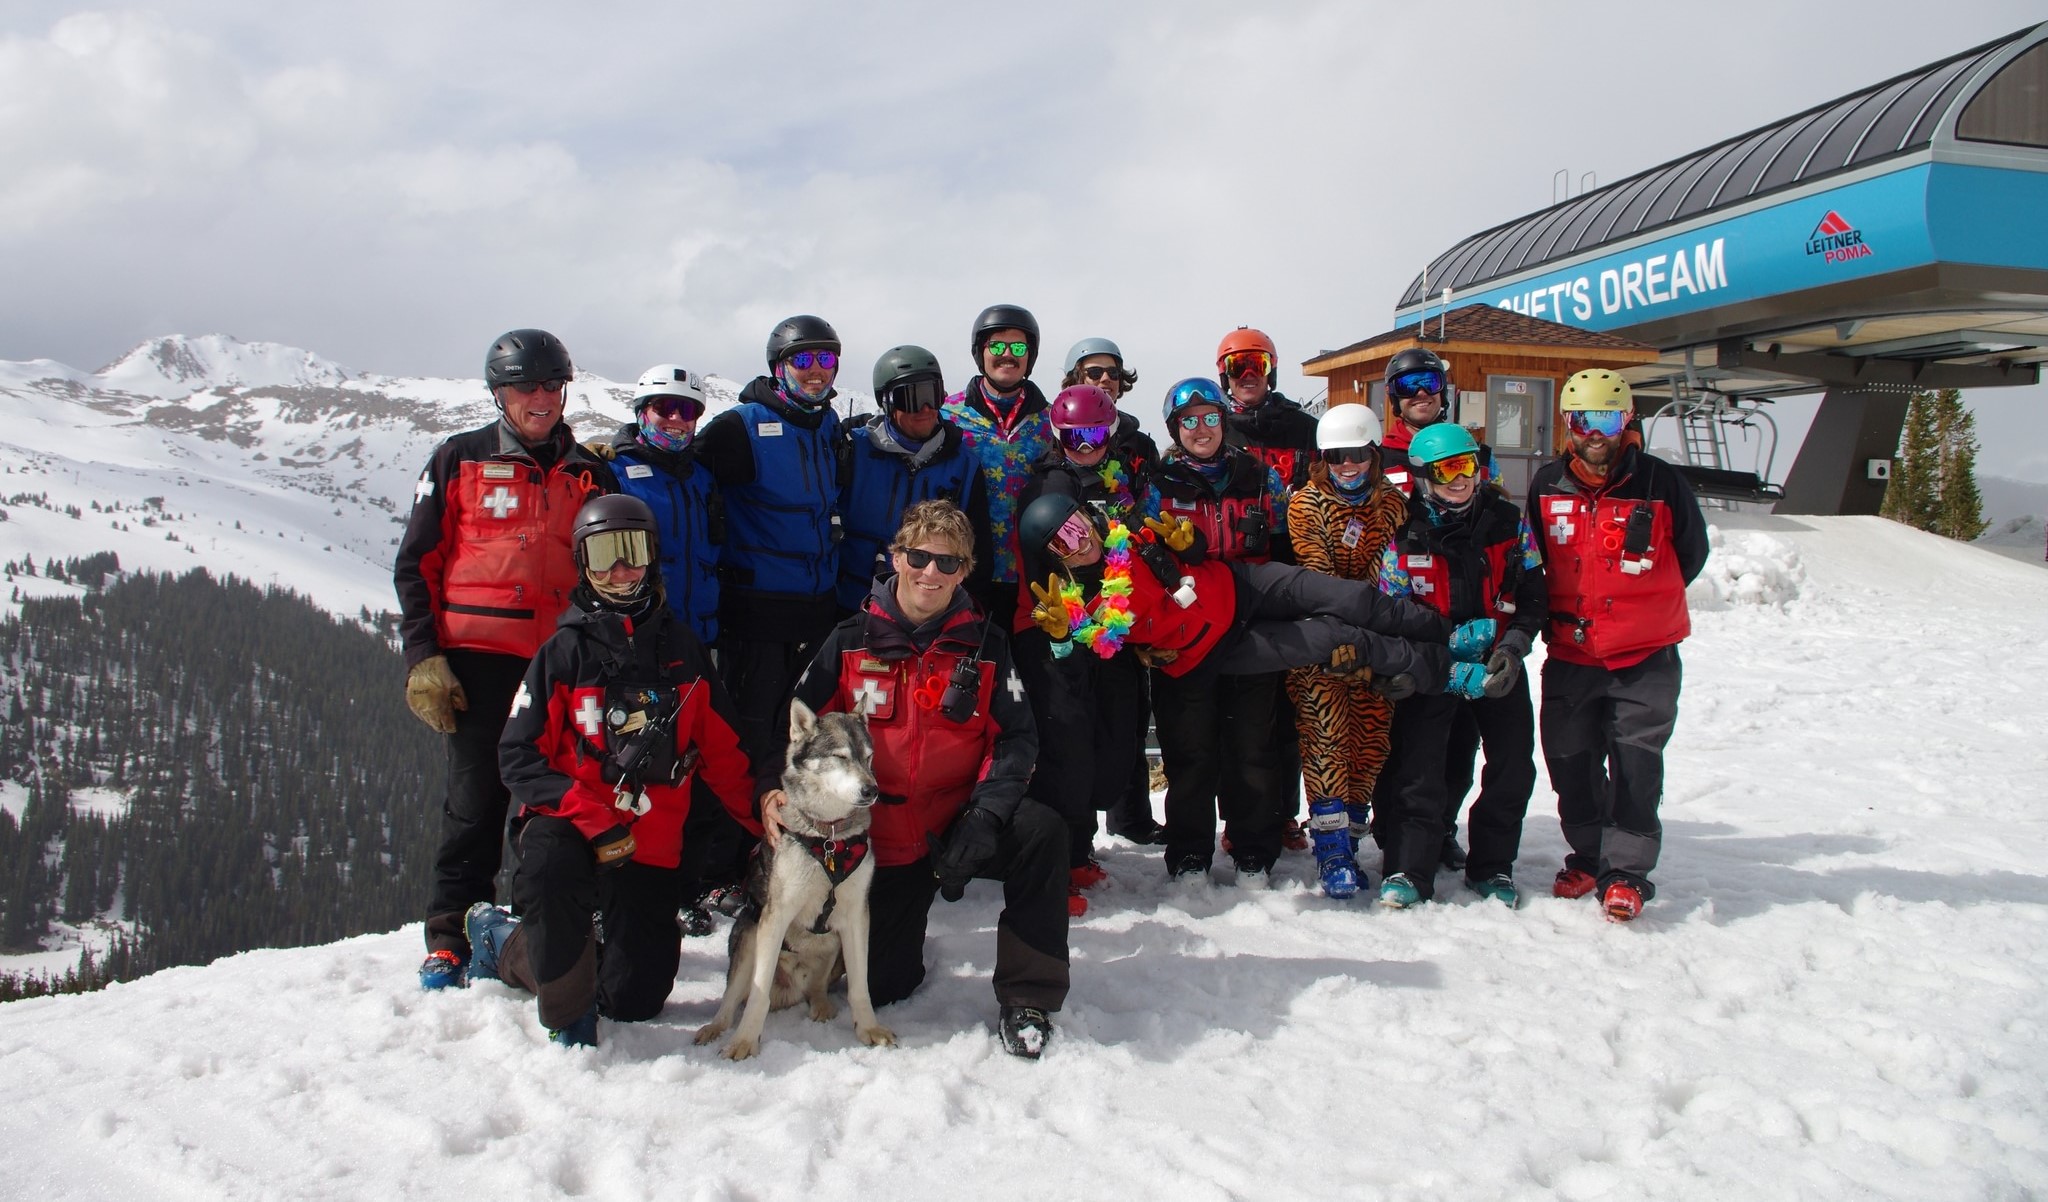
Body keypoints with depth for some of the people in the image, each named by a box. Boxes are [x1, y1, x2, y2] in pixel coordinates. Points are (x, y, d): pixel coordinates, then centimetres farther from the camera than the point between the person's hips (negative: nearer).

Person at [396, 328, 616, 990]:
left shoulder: (589, 474, 14)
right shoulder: (460, 460, 8)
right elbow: (416, 564, 6)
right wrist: (423, 657, -3)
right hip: (479, 658, -2)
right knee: (476, 798, -1)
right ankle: (451, 935, 10)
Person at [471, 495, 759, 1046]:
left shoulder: (683, 650, 7)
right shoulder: (565, 651, -1)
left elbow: (722, 752, 11)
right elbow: (519, 756, -7)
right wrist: (593, 819, -19)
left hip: (653, 848, 3)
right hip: (570, 826, -3)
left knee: (634, 1001, 0)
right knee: (551, 866, -40)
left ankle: (507, 946, 28)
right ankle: (567, 1009, -14)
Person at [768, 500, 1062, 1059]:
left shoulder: (985, 645, -1)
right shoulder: (851, 641, 0)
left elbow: (1017, 735, -4)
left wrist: (987, 813, -21)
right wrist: (772, 790, -15)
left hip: (960, 825, 0)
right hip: (880, 839, 1)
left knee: (1042, 832, -31)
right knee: (879, 987, -1)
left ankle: (1026, 1001, -15)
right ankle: (903, 929, 37)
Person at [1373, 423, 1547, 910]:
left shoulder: (1508, 521, -1)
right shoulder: (1406, 533, -7)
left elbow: (1533, 595, 3)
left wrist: (1513, 646, -12)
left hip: (1499, 664, 3)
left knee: (1513, 766, 5)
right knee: (1418, 765, -6)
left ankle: (1492, 866, 20)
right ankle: (1409, 869, 3)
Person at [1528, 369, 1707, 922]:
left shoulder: (1661, 483, -7)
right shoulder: (1547, 485, 1)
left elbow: (1690, 555, 7)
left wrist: (1644, 604, 9)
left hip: (1646, 657, -3)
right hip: (1569, 655, 3)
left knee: (1635, 765, -3)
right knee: (1571, 762, 11)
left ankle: (1626, 872, 6)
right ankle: (1587, 855, 29)